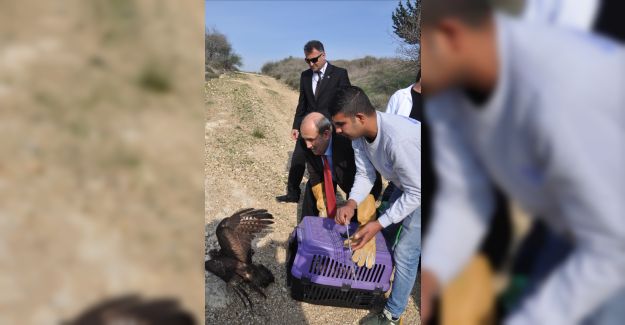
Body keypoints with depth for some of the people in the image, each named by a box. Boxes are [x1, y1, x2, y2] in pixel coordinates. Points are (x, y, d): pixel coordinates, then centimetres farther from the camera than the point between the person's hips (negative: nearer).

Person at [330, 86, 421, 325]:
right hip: (406, 185, 8)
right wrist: (351, 204, -25)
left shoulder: (399, 140, -42)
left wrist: (378, 224, -32)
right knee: (386, 233, 22)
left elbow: (415, 194, -32)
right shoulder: (359, 134, -17)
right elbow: (365, 174, -7)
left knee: (405, 254, -3)